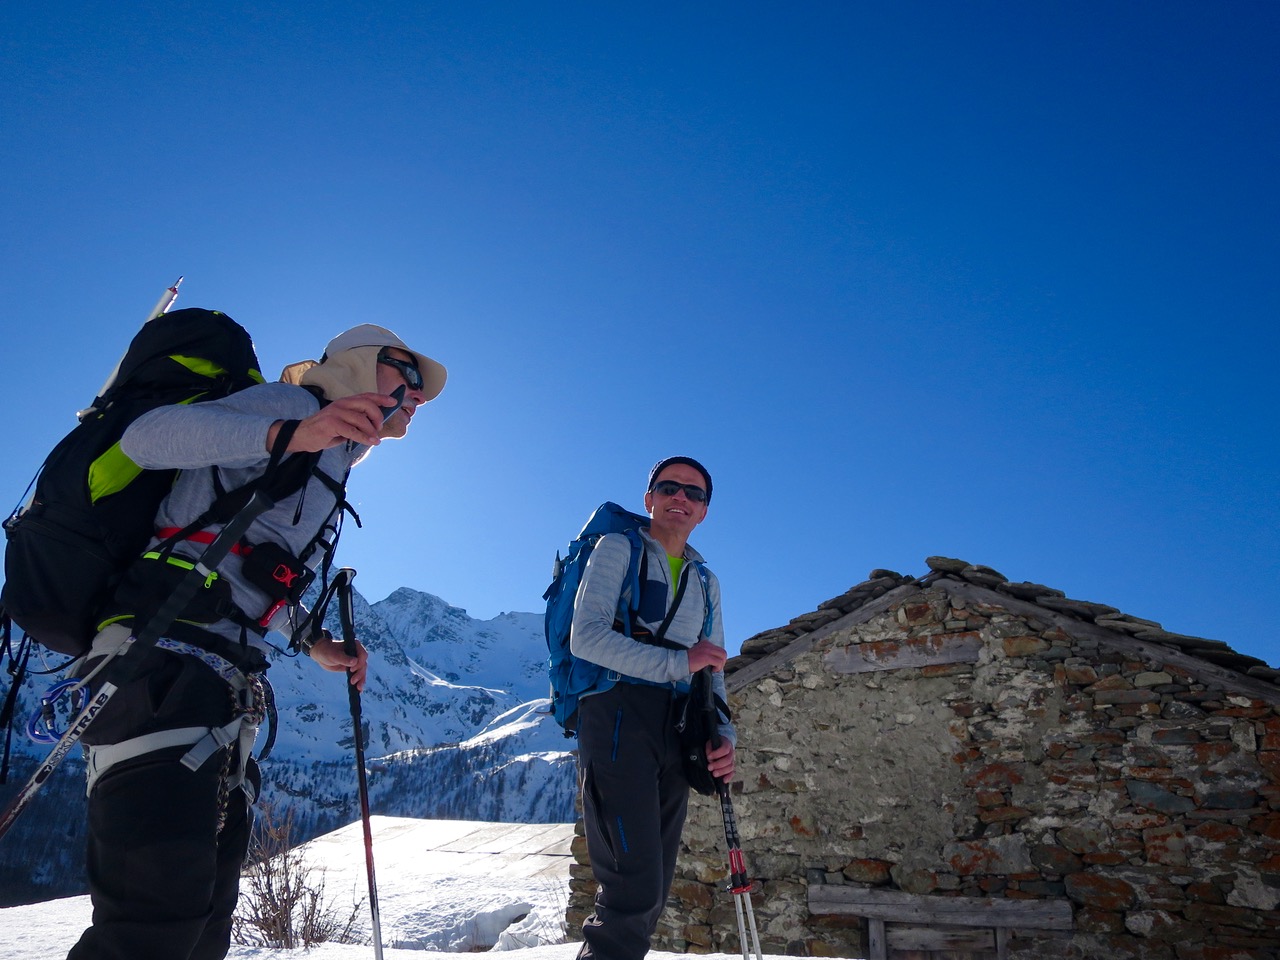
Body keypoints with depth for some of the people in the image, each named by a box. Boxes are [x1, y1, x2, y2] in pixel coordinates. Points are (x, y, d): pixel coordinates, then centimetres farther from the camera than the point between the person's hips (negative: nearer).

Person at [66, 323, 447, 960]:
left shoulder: (329, 466, 27)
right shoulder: (292, 403, 1)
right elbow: (147, 436, -14)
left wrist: (314, 641, 22)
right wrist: (290, 433, -28)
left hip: (230, 689, 9)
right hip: (166, 659, -9)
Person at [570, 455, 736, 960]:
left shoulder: (706, 582, 22)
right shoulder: (618, 549, 4)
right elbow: (586, 638, -10)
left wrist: (722, 734, 4)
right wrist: (679, 662, -12)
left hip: (677, 730, 6)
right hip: (617, 714, -6)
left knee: (651, 896, 9)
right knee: (633, 889, -15)